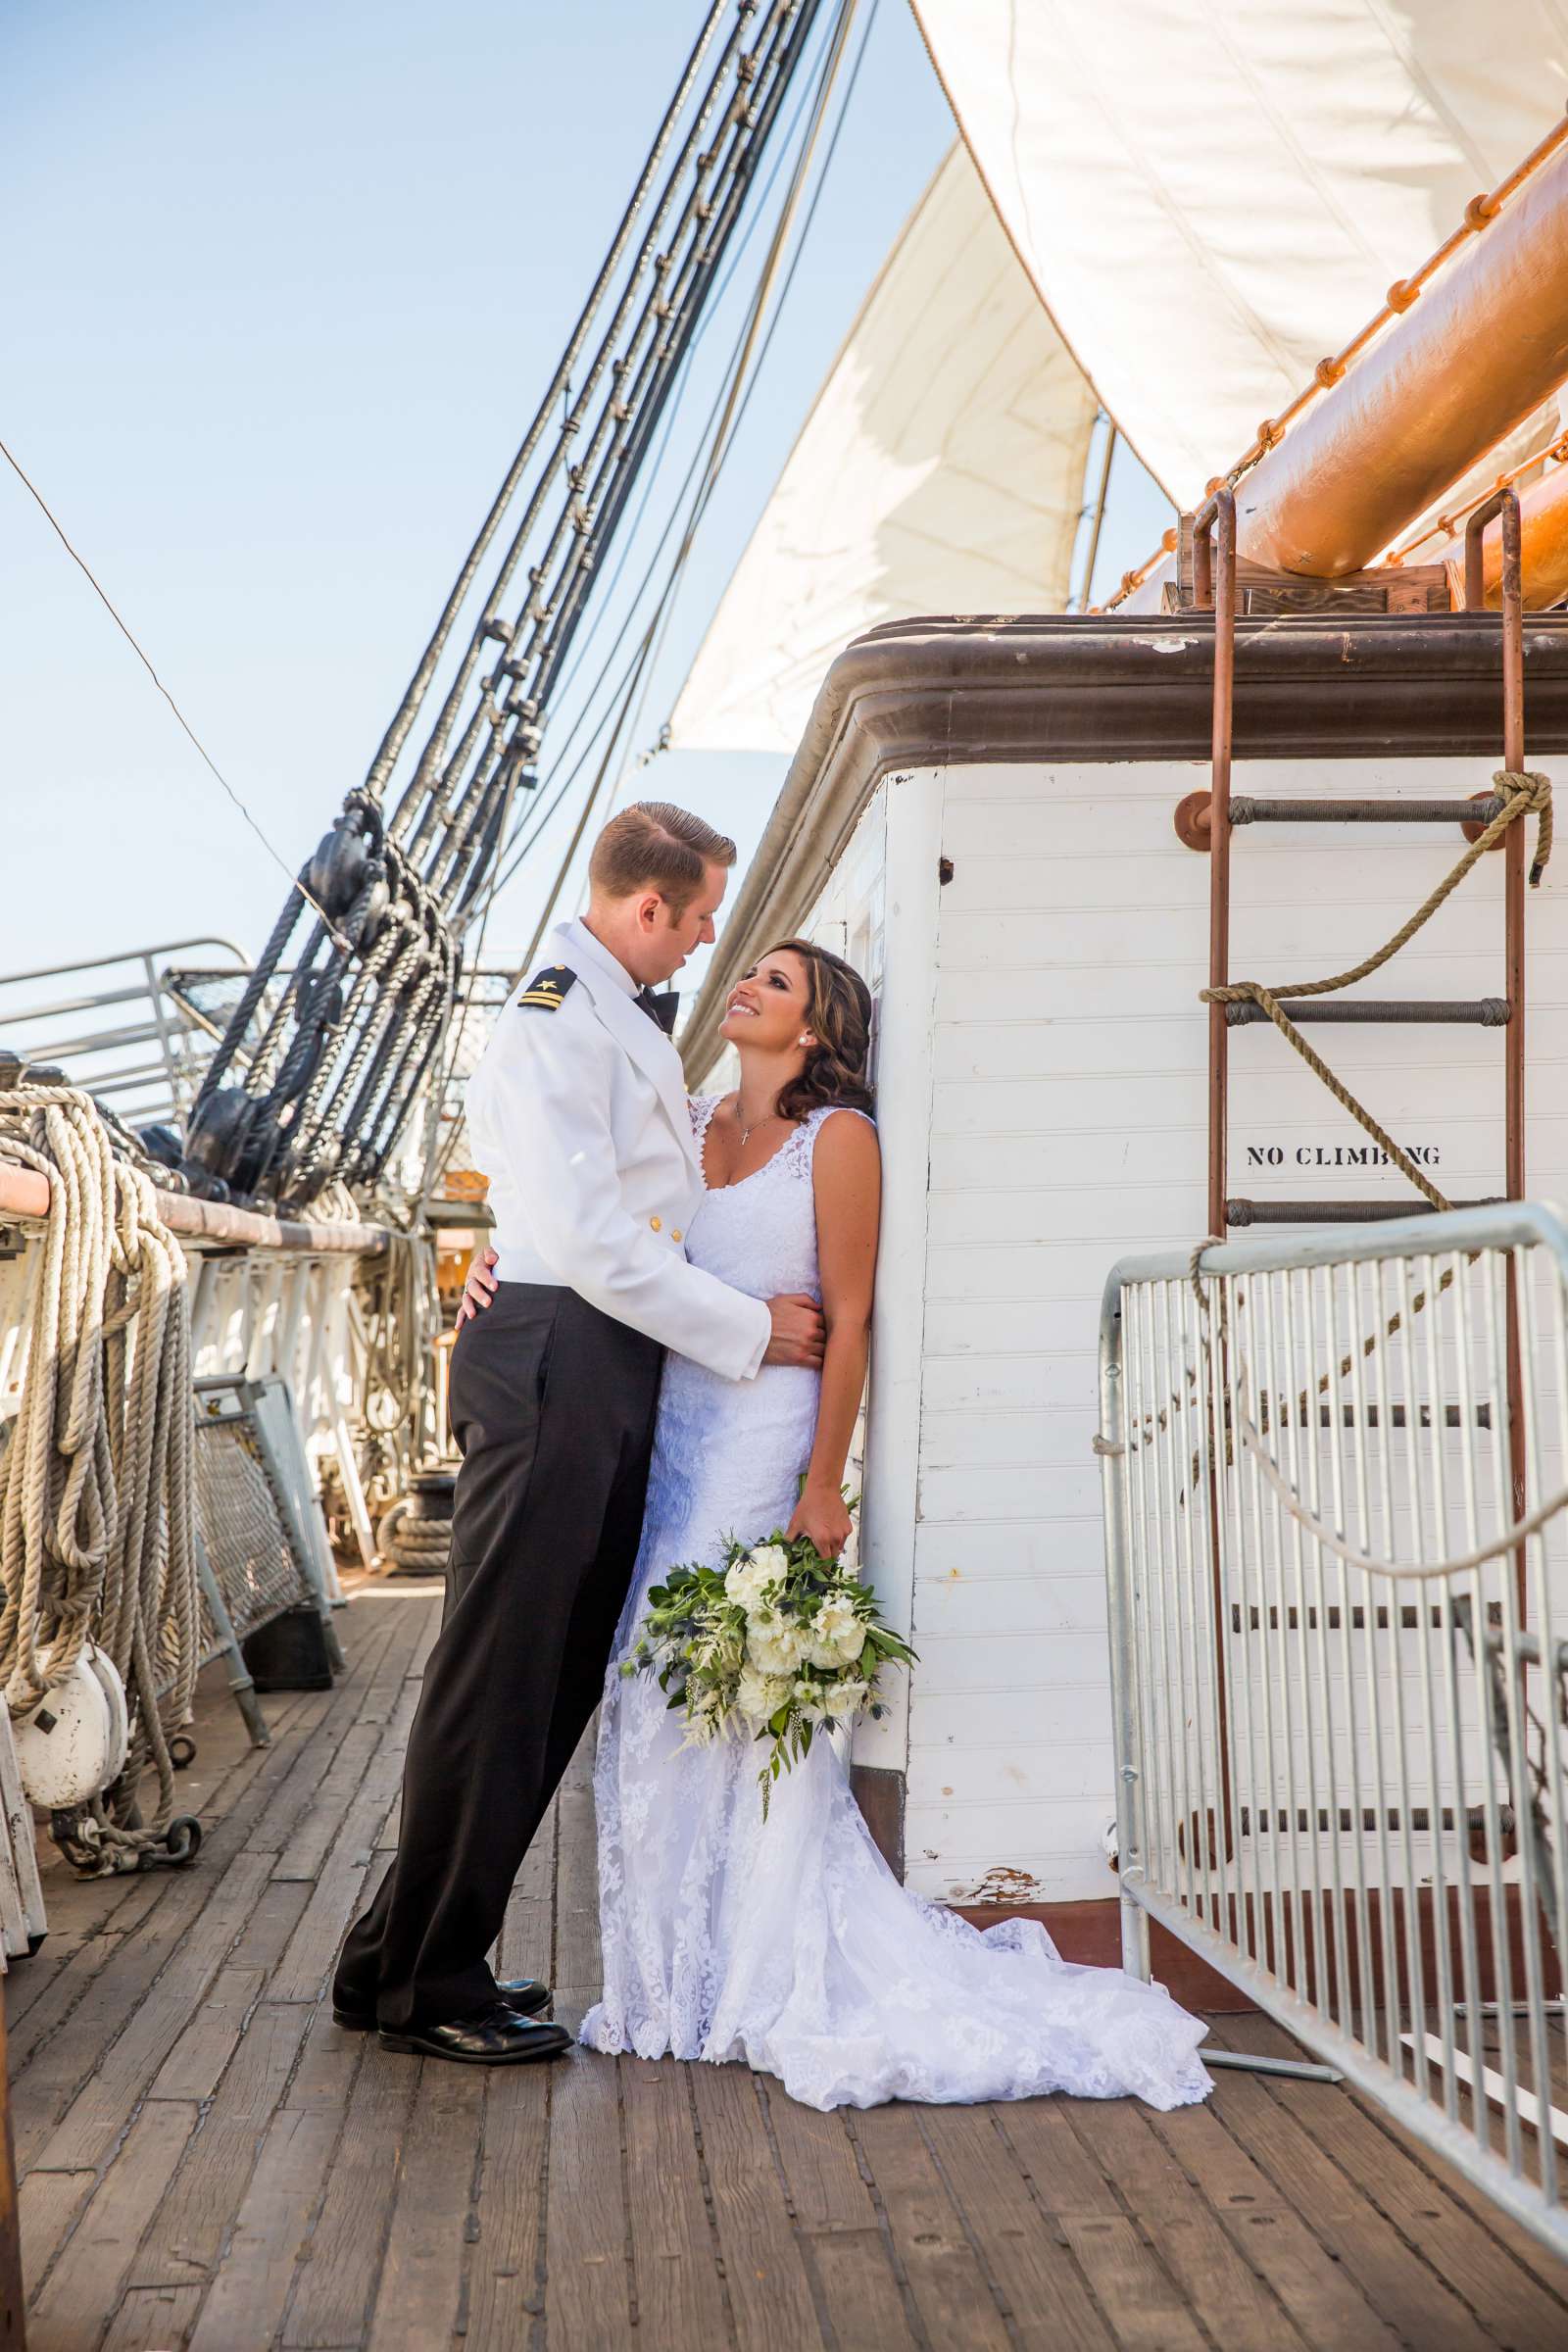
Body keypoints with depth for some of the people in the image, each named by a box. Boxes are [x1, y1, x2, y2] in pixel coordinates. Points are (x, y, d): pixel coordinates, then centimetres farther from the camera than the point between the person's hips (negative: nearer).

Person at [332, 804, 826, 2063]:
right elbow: (596, 1243, -17)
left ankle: (411, 1959, 24)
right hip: (557, 1373, -10)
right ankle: (423, 1981, 11)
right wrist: (752, 1330, -10)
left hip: (617, 1384, 10)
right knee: (503, 1678, -2)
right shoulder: (555, 1024, -12)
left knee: (561, 1677, 13)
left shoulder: (624, 1018, 19)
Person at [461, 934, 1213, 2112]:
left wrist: (824, 1485, -12)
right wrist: (503, 1269, -1)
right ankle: (675, 1980, 19)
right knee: (652, 1698, 7)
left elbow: (849, 1321, -7)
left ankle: (755, 1986, 12)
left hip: (759, 1438, -6)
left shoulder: (839, 1136, -3)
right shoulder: (688, 1125, 14)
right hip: (667, 1433, 6)